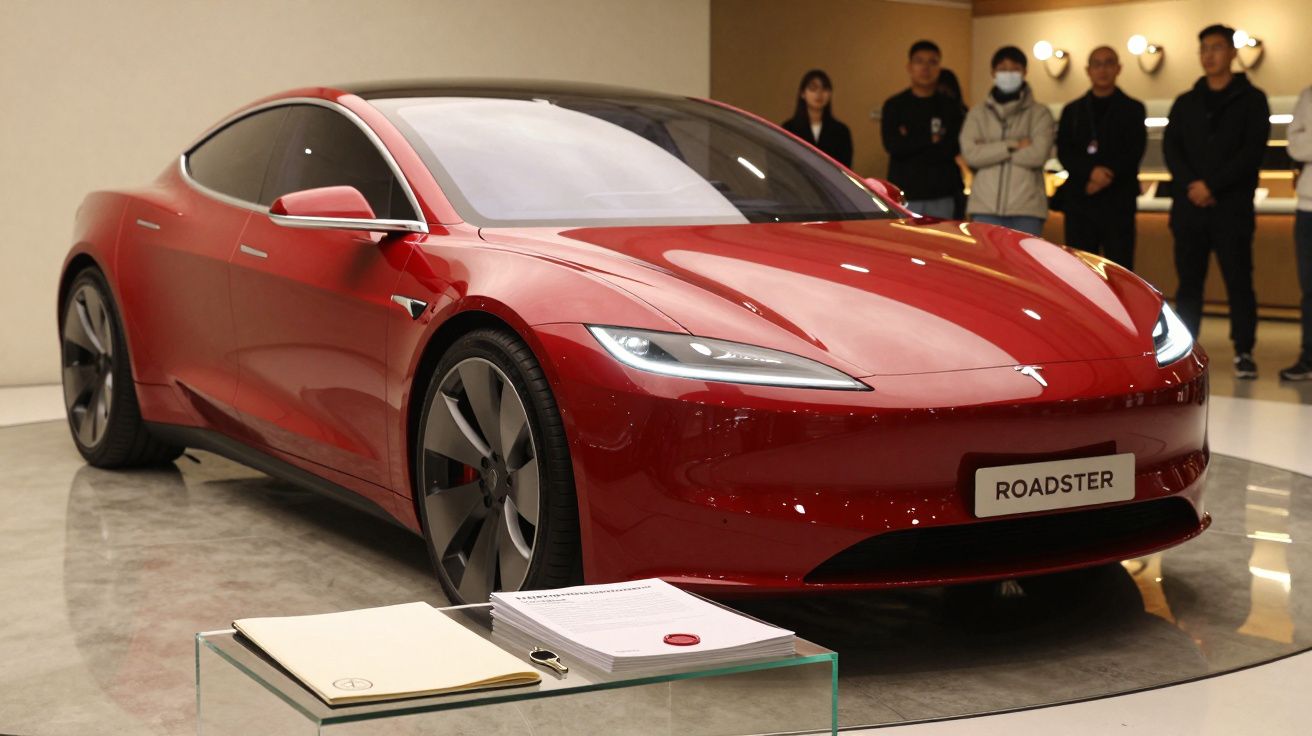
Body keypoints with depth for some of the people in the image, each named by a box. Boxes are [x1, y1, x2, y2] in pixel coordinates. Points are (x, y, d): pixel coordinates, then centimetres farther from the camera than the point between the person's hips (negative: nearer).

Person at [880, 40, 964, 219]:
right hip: (905, 194, -1)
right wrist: (930, 138, -5)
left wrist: (909, 142, -5)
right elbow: (892, 146, -6)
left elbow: (951, 149, -5)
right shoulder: (894, 105, 8)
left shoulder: (950, 106, 9)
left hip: (941, 197, 1)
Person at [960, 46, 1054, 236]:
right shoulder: (978, 113, 12)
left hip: (1027, 207, -1)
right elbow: (970, 153, -3)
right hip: (985, 207, 1)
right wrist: (1013, 146, -8)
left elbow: (1038, 154, -9)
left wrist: (990, 151, -5)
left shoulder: (1039, 113, 7)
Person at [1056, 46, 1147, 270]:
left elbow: (1134, 152, 0)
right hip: (1078, 200, 2)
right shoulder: (1072, 111, 16)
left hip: (1119, 201, -2)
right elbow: (1064, 152, 3)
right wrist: (1090, 172, -15)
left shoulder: (1132, 109, 11)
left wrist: (1106, 176, -13)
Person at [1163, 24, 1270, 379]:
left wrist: (1212, 185, -14)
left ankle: (1244, 352, -2)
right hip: (1189, 207, 3)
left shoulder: (1251, 99, 5)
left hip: (1232, 207, -3)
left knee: (1238, 280, -5)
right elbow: (1171, 148, 5)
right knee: (1189, 281, 4)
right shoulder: (1185, 103, 16)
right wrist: (1190, 185, -13)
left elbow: (1253, 151, -5)